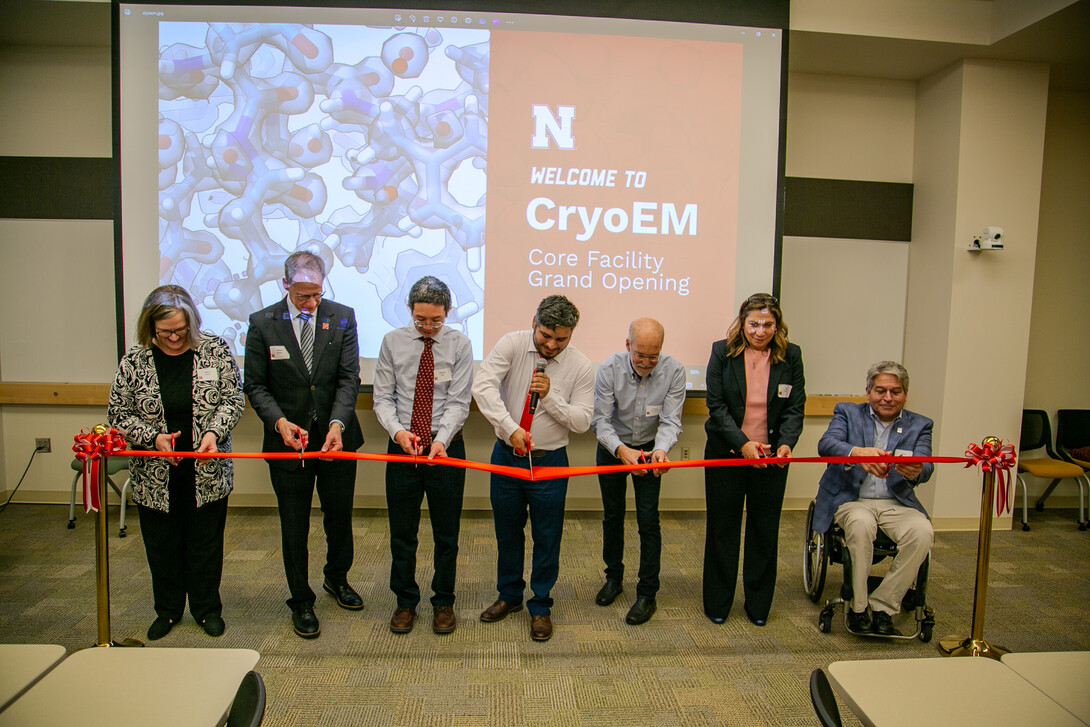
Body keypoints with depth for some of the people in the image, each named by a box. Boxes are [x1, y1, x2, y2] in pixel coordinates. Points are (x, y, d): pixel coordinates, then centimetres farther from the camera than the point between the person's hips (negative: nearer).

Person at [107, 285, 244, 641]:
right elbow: (118, 415, -1)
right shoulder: (134, 361, -5)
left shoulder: (215, 350, -7)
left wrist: (214, 431, -20)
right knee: (162, 547, 16)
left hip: (206, 473, -1)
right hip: (155, 475, 1)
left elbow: (233, 399, -4)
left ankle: (207, 608, 30)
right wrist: (153, 437, -16)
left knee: (206, 544, 12)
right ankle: (167, 611, 36)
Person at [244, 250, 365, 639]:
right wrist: (279, 421, -19)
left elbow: (349, 378, -7)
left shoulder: (342, 317, -3)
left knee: (340, 517, 16)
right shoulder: (262, 323, -4)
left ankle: (336, 578, 43)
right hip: (288, 440, -1)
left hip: (336, 437, 1)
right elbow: (255, 385, -2)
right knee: (294, 527, 10)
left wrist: (337, 423, -21)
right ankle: (301, 602, 28)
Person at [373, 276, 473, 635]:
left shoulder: (459, 344, -4)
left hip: (446, 447, -1)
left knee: (446, 532, 10)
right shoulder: (392, 341, 0)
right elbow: (383, 397, -1)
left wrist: (440, 439, -24)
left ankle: (443, 602, 29)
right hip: (402, 447, 1)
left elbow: (458, 402, -9)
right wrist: (397, 430, -19)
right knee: (402, 532, 11)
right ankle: (405, 602, 30)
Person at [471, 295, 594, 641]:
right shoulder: (512, 344, -10)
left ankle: (541, 607, 27)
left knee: (547, 539, 8)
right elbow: (483, 385, -23)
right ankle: (509, 596, 38)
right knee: (507, 532, 17)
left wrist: (550, 396, -22)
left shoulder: (580, 366, -8)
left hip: (549, 463, -1)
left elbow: (582, 420, -9)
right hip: (506, 456, 1)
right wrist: (510, 427, -31)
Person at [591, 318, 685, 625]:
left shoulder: (673, 371, -20)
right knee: (612, 516, 13)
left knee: (648, 520, -4)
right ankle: (614, 577, 34)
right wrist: (621, 450, -40)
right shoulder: (609, 368, -22)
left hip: (648, 449, 0)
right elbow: (600, 420, -22)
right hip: (612, 448, 1)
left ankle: (647, 594, 9)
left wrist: (660, 449, -41)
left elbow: (670, 420, -20)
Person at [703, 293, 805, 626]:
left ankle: (758, 604, 26)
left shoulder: (790, 356, -1)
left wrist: (786, 443, -18)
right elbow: (716, 405, -8)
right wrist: (743, 443, -19)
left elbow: (795, 408, -1)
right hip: (726, 454, -1)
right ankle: (717, 604, 22)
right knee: (723, 527, 7)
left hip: (770, 458, 1)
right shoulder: (722, 352, -5)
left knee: (765, 530, 10)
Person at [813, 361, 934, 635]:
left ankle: (883, 604, -11)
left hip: (896, 502, 3)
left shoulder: (919, 425, 11)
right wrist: (857, 453, -37)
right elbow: (826, 444, -15)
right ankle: (857, 606, -17)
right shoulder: (847, 412, 6)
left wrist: (916, 471, -34)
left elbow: (925, 468, -7)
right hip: (851, 499, -2)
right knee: (861, 524, -34)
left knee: (923, 531, -27)